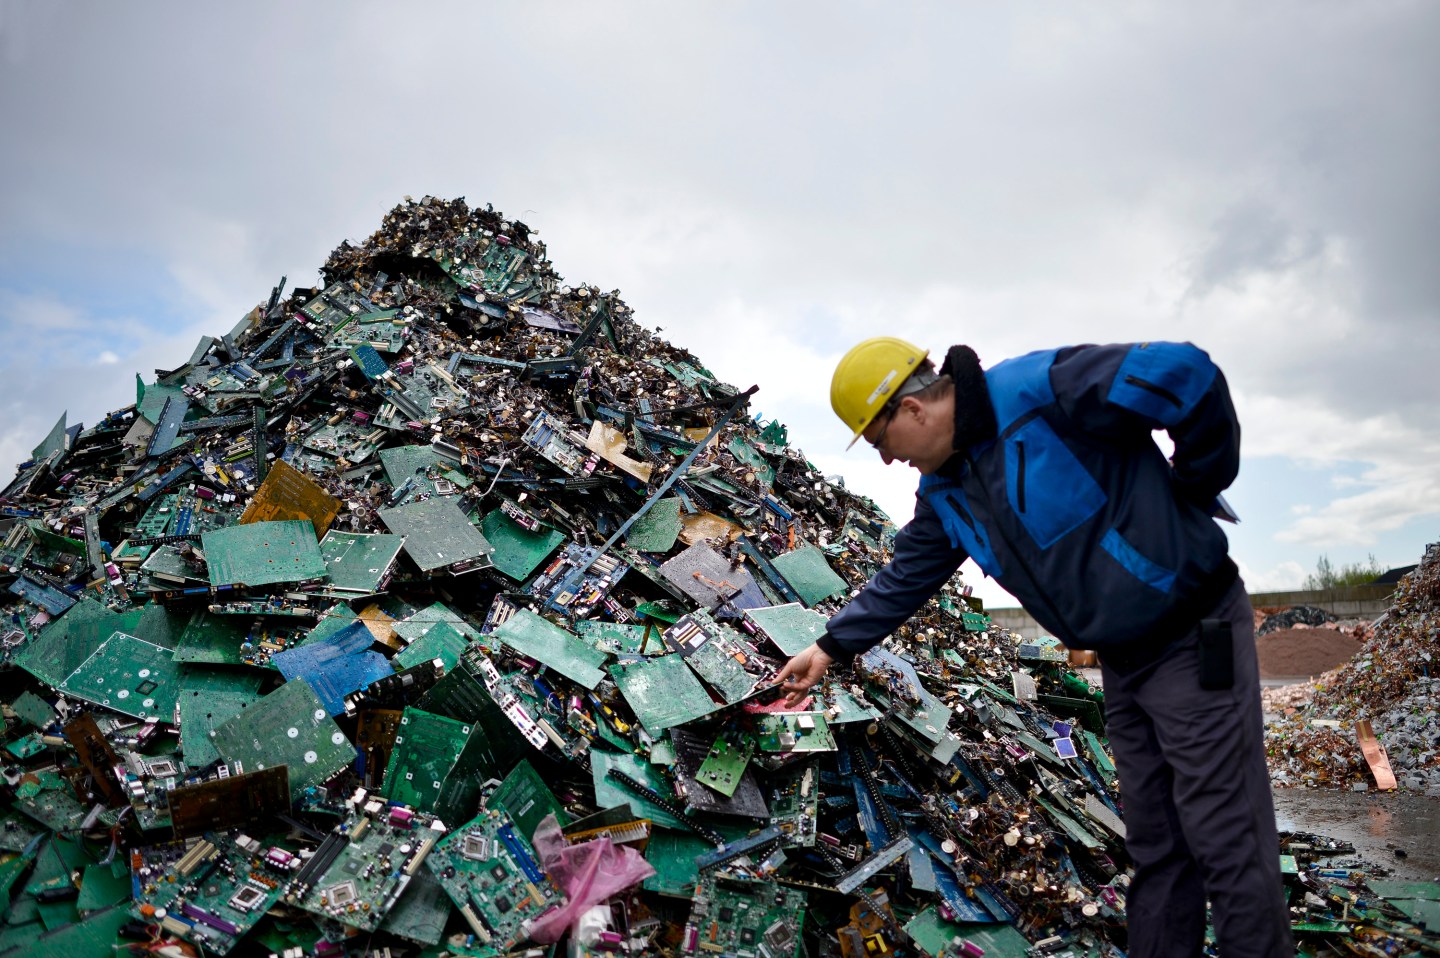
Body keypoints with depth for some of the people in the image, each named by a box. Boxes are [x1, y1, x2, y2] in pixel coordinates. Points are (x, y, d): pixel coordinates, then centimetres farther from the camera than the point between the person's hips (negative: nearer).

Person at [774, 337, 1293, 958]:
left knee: (1228, 846, 1)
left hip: (1196, 639, -8)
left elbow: (1187, 374, -24)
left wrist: (1194, 493, -12)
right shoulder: (945, 493, 4)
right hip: (1123, 660, 8)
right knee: (1154, 848, 16)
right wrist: (831, 647, 13)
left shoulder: (1039, 390, -23)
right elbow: (903, 579, 14)